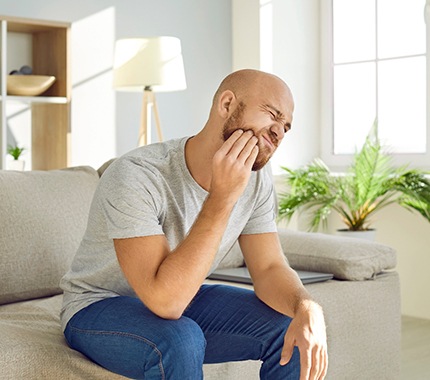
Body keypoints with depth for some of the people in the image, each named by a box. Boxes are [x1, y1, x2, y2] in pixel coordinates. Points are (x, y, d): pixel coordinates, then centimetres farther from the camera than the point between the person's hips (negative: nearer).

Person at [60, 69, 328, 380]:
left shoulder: (255, 179, -9)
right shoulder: (135, 176, -30)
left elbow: (270, 267, -8)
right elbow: (165, 300, -38)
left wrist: (306, 307, -30)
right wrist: (222, 197, -40)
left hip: (181, 299, 6)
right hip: (99, 307, -6)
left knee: (291, 329, -12)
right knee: (180, 340, -36)